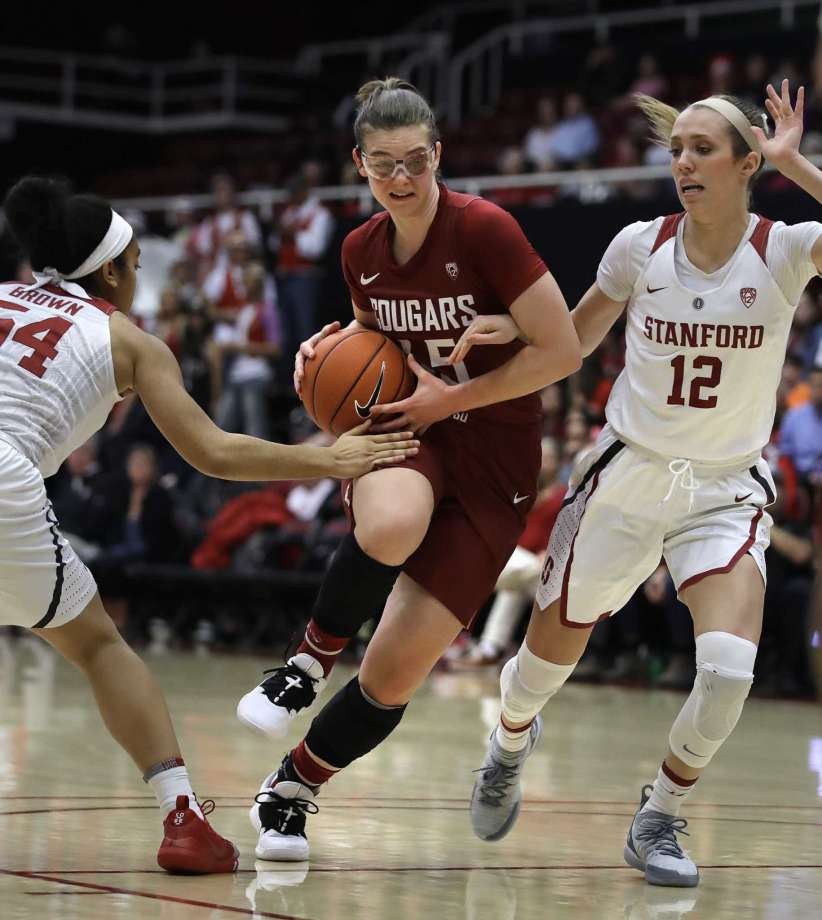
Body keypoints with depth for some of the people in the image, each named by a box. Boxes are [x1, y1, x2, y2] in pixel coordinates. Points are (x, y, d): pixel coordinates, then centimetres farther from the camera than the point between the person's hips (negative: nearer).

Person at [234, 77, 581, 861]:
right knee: (390, 526, -39)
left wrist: (453, 398, -14)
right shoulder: (360, 251, 3)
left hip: (492, 457, -3)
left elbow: (562, 351, -14)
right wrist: (331, 349, 1)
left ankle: (291, 791, 17)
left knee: (394, 674, -7)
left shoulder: (485, 230, -14)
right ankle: (309, 664, -13)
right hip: (403, 432, 3)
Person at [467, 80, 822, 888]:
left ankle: (657, 822, 4)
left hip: (726, 493, -1)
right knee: (549, 653, 11)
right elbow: (572, 340, 9)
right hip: (627, 479, 1)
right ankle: (510, 744, 49)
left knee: (729, 668, -22)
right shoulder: (640, 247, -6)